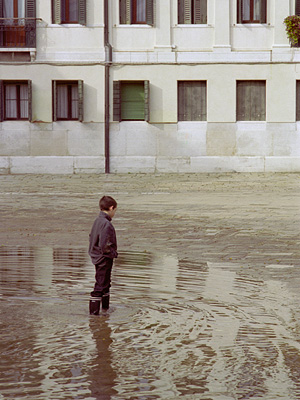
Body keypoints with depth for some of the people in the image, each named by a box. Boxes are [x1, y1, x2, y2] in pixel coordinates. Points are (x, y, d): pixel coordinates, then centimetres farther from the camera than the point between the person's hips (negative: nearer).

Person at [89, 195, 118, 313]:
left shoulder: (97, 221, 6)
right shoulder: (106, 224, -23)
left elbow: (92, 237, 16)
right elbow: (105, 245, -28)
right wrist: (113, 253, -11)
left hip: (97, 258, 10)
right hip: (104, 259, -10)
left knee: (105, 283, 22)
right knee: (100, 286, -3)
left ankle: (105, 307, 35)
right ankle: (94, 311, 0)